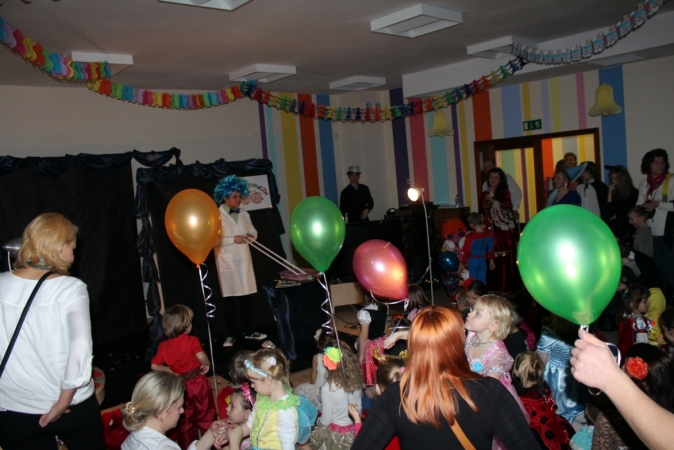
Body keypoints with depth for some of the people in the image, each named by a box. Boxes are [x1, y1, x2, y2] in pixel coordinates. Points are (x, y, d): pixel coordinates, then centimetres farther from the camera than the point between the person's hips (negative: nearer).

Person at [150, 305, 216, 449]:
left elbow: (154, 366, -4)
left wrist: (168, 370, 8)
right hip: (198, 383, -4)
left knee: (185, 419, 20)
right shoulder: (191, 341, -18)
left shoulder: (163, 346, -5)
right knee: (206, 416, 13)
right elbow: (201, 357, -32)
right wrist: (207, 365, -13)